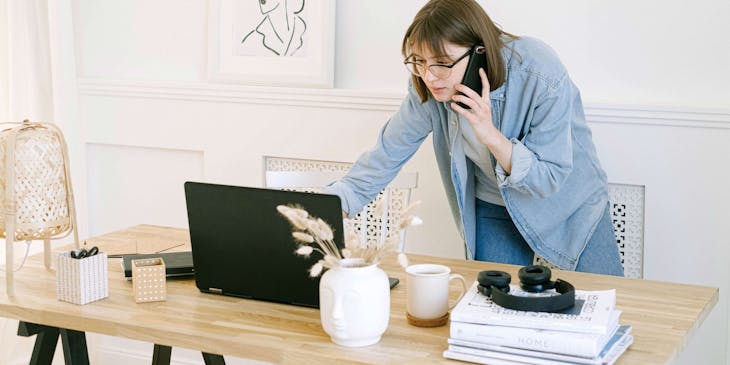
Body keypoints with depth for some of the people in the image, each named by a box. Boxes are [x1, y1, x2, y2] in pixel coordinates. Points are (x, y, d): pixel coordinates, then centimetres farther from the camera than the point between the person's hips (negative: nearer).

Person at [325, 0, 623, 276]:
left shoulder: (542, 77, -33)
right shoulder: (428, 88, -21)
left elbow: (550, 180, -28)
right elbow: (388, 152, -11)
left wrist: (492, 136, -42)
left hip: (567, 200, -2)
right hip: (493, 207, 2)